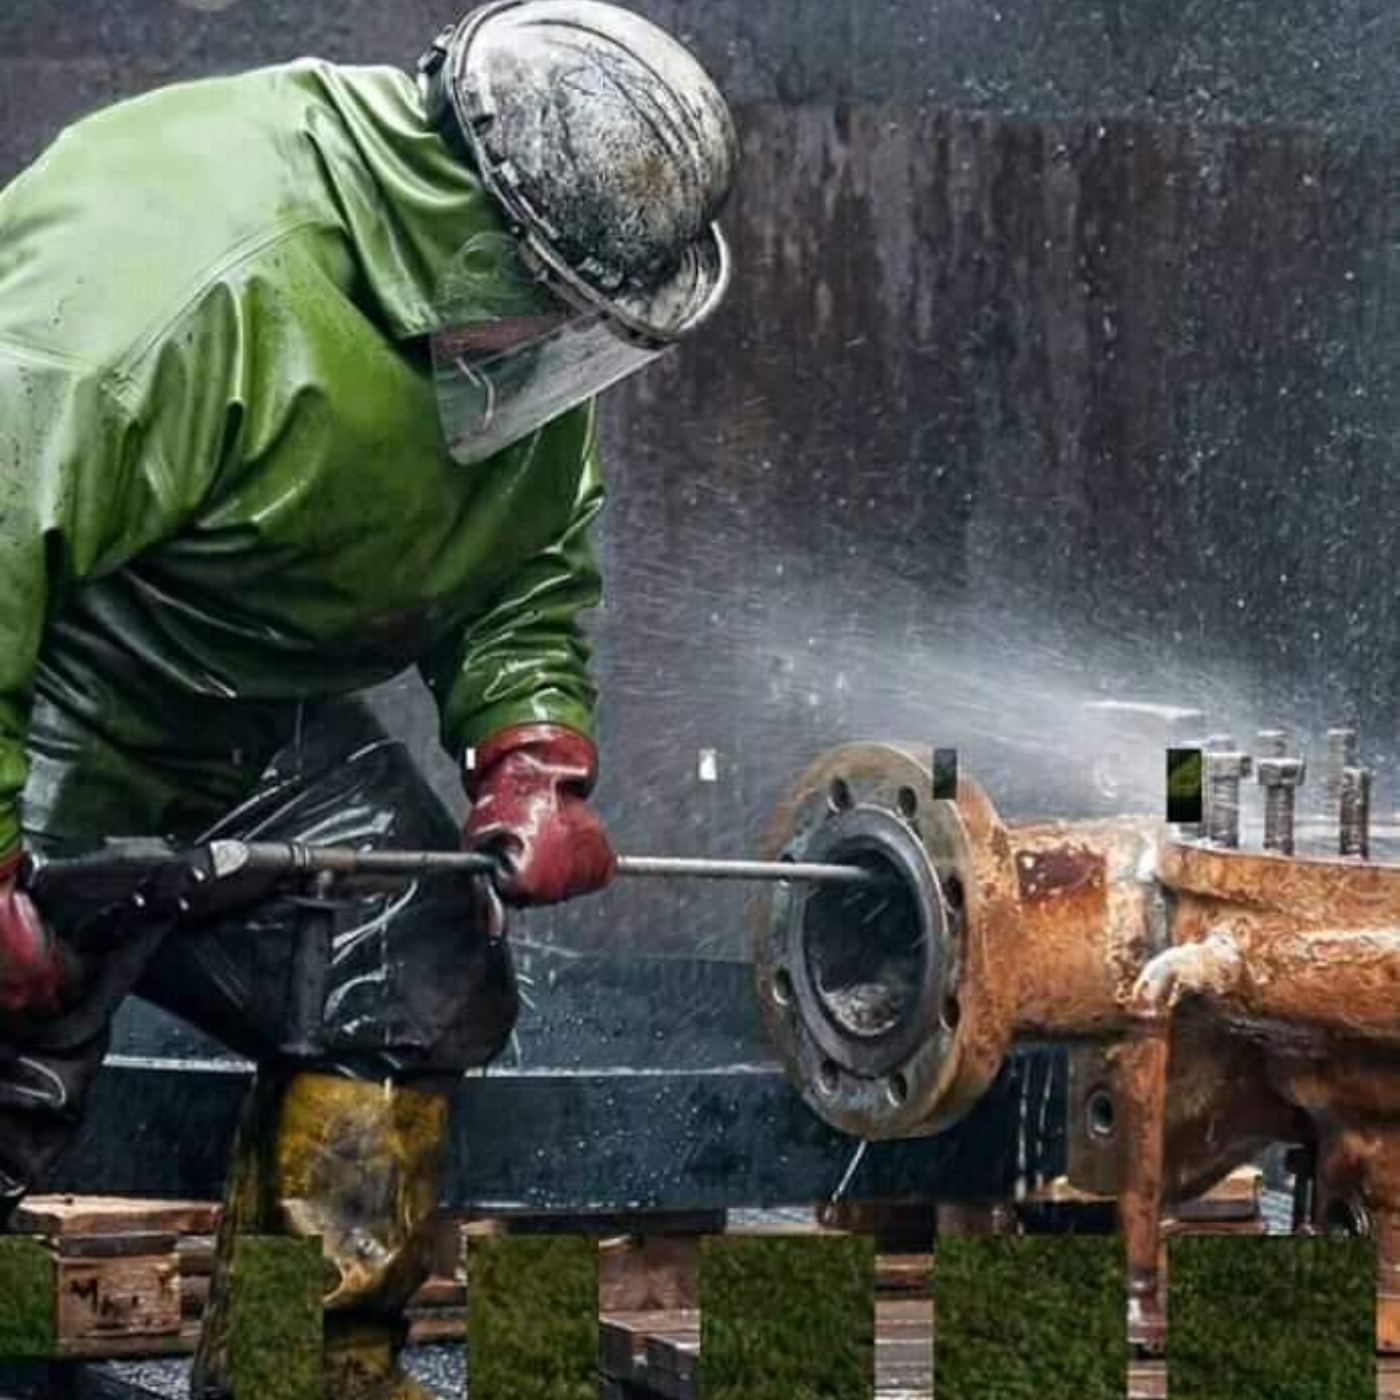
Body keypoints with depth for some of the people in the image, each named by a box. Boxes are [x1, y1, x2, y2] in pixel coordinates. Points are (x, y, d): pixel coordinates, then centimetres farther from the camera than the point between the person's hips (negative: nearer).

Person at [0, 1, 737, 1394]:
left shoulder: (513, 327, -4)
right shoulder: (205, 272, -33)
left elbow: (527, 573, 9)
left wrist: (531, 754, -9)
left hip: (244, 729, 8)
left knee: (412, 975, 1)